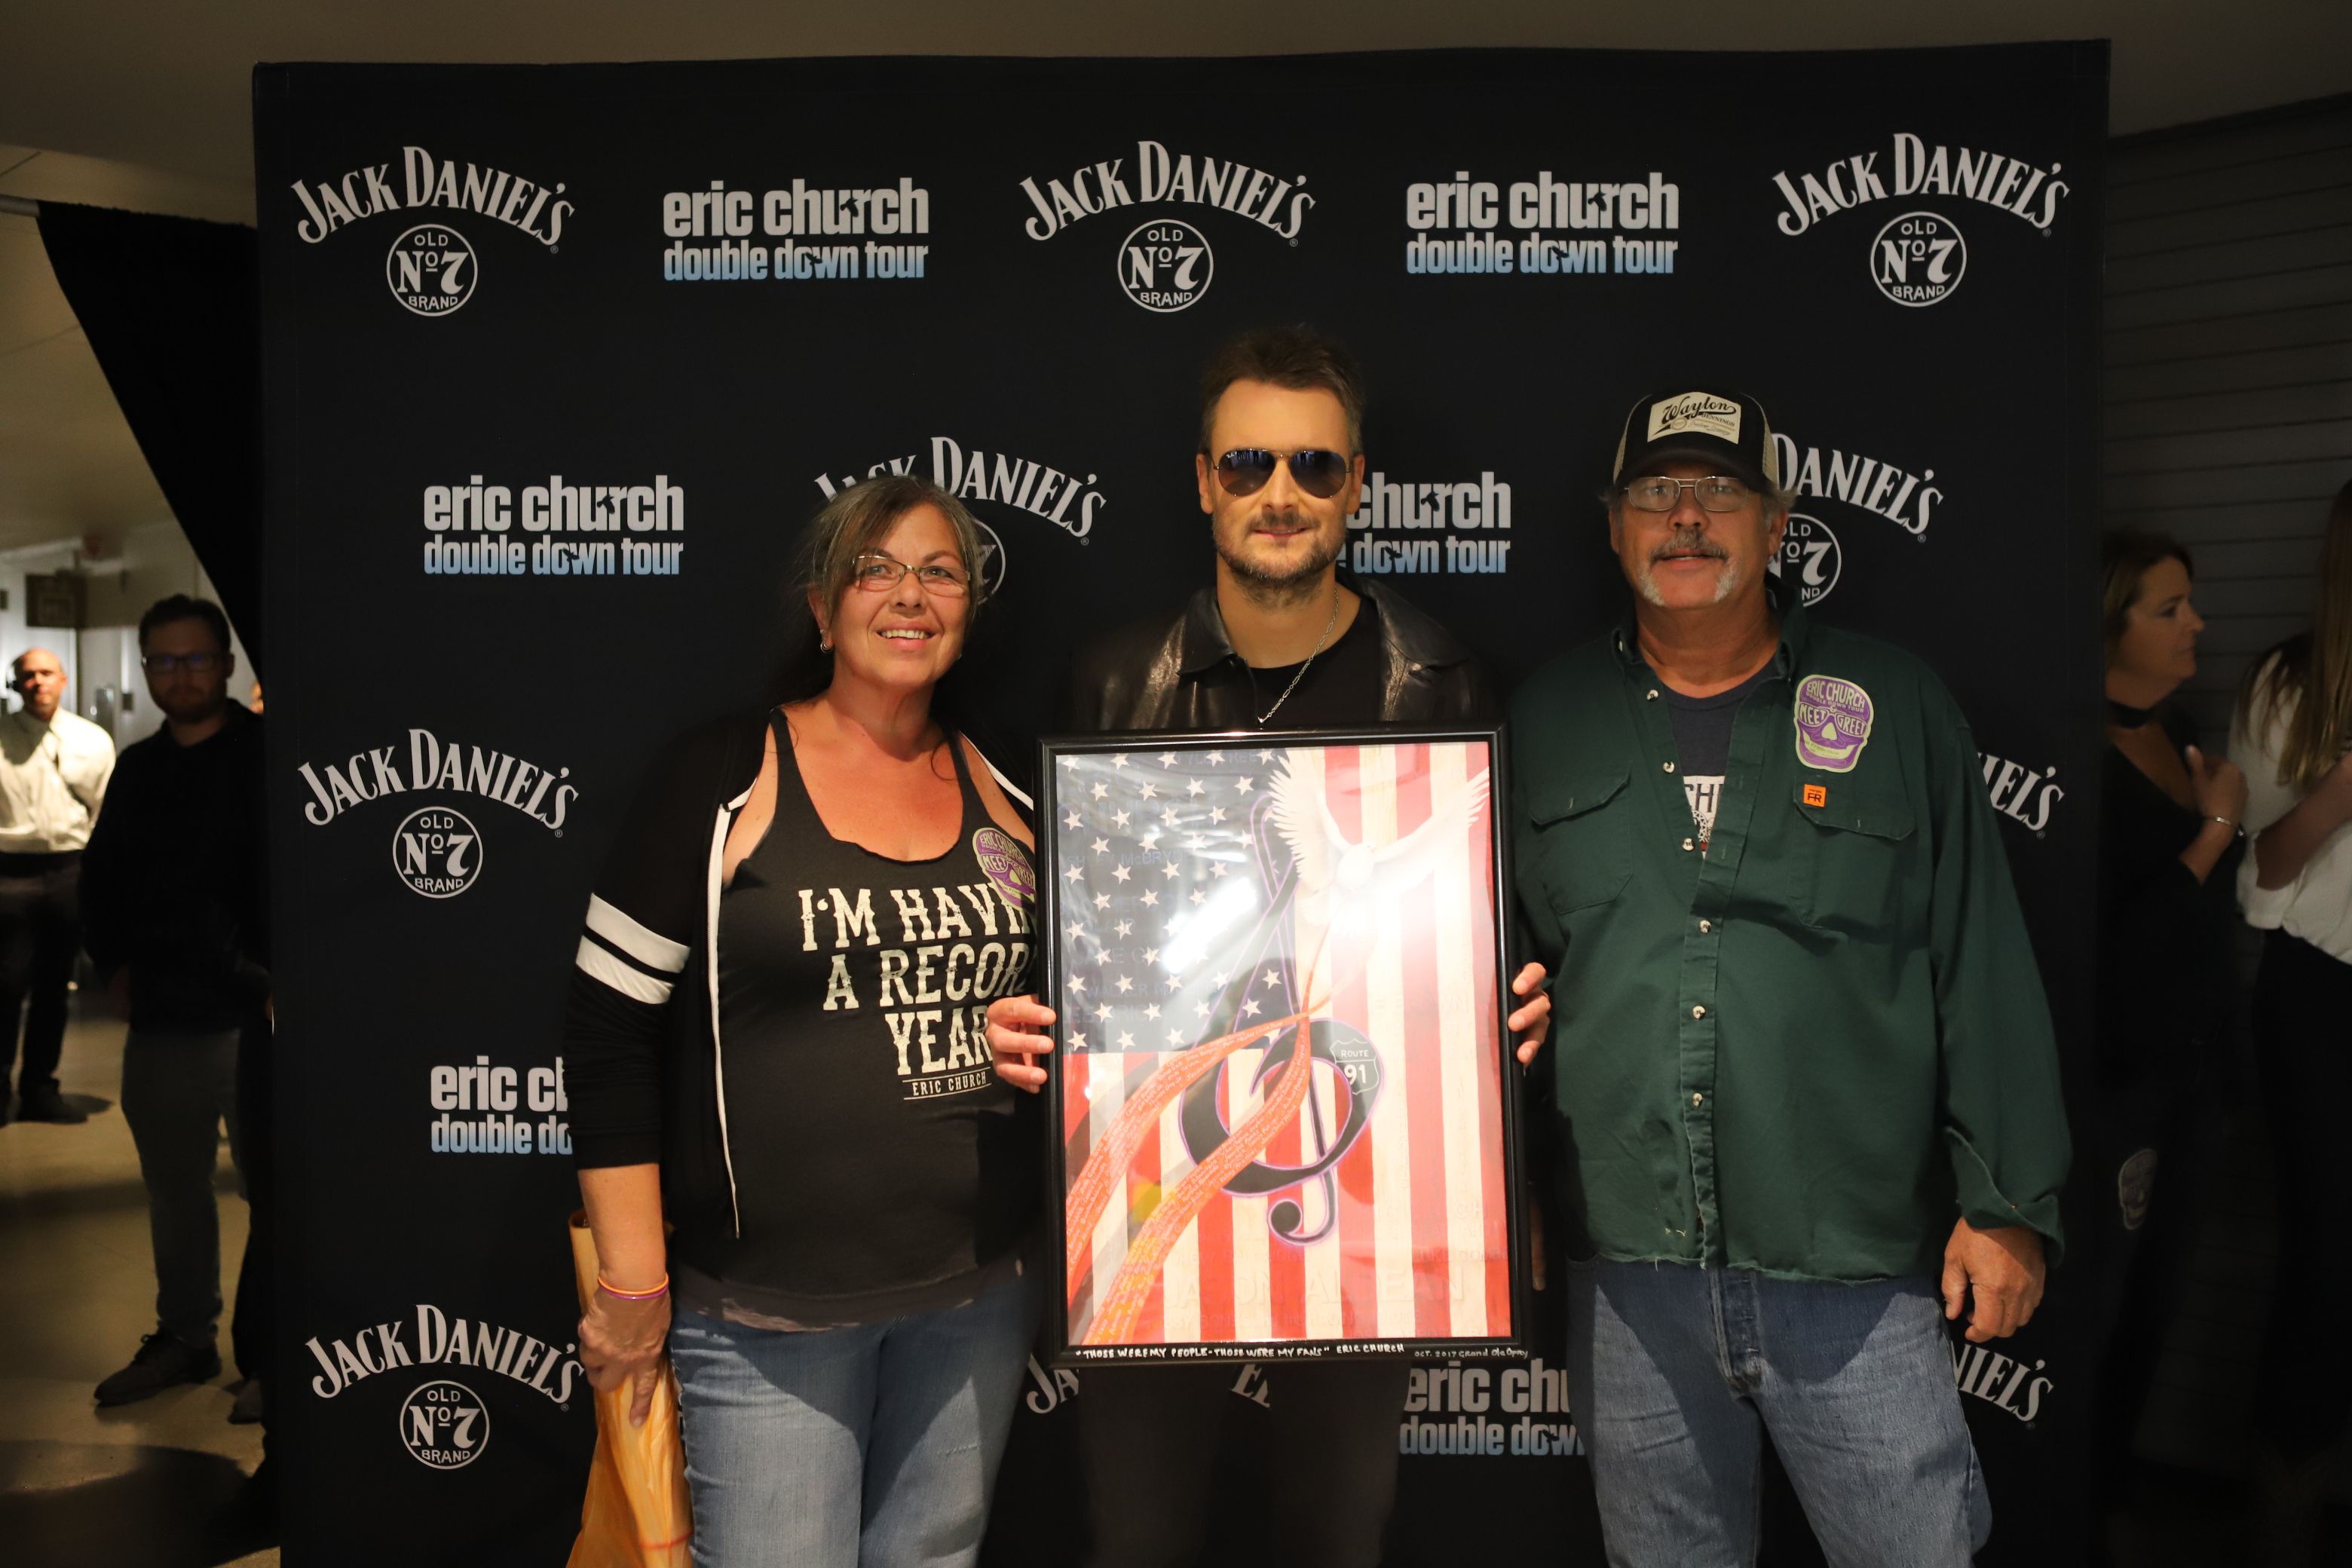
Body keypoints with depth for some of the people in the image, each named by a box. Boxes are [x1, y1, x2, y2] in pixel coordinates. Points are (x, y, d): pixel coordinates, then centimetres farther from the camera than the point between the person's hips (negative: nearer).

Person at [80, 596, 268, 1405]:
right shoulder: (138, 770, 14)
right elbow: (101, 876, 25)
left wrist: (275, 982, -13)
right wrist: (114, 965, 14)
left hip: (255, 1015, -6)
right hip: (162, 1021, 6)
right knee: (174, 1187, 16)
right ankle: (183, 1337, 30)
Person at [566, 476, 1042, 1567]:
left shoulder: (1004, 788, 7)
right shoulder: (728, 776, -6)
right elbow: (610, 1026, -7)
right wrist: (633, 1281, -8)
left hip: (977, 1296, 4)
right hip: (768, 1307, -4)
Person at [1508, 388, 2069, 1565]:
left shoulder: (1893, 706, 5)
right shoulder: (1545, 722, 9)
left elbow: (1982, 969, 4)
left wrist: (2007, 1204, 1)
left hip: (1858, 1268, -1)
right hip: (1627, 1271, 2)